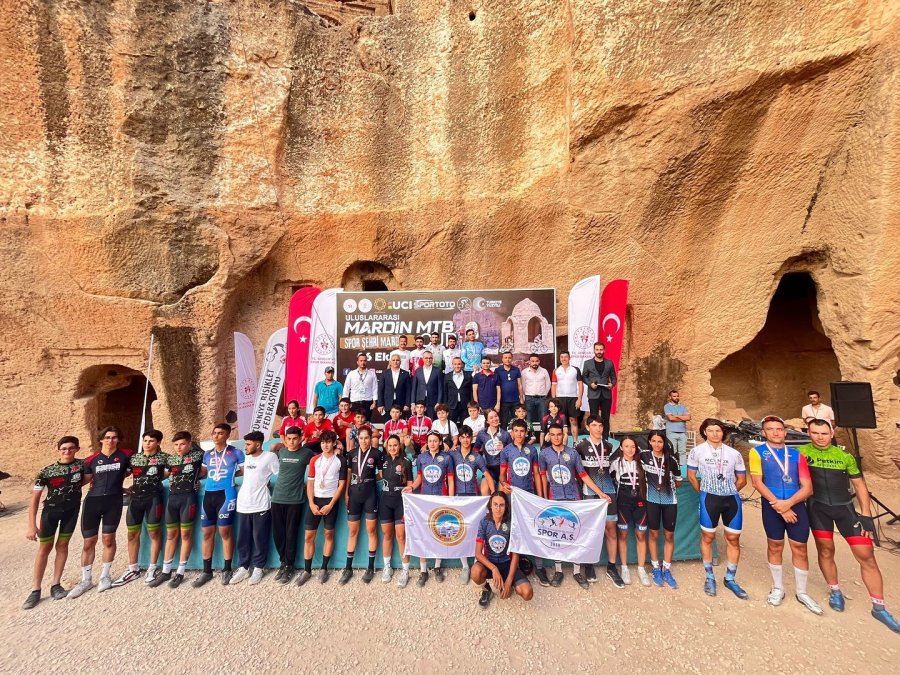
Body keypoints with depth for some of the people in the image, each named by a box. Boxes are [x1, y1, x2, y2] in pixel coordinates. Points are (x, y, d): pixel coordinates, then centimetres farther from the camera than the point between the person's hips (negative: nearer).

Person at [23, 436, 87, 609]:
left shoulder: (82, 464, -9)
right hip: (50, 511, -1)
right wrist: (32, 525, -11)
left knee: (62, 545, 10)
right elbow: (35, 498, -8)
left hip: (71, 511, 1)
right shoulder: (47, 471, -12)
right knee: (45, 548, 5)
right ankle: (35, 590, 18)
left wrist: (70, 489, -6)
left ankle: (56, 585, 20)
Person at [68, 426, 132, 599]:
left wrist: (116, 481, 8)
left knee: (108, 539, 8)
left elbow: (130, 471, 16)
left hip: (114, 501, -1)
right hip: (93, 500, 1)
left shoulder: (125, 456, 0)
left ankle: (105, 576, 26)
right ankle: (85, 580, 24)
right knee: (89, 541, 8)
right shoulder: (91, 460, 1)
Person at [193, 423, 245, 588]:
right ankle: (207, 571, 24)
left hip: (226, 494, -5)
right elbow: (203, 473, 22)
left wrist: (229, 475, 2)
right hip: (208, 495, 5)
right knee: (207, 533, 11)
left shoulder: (236, 453, -2)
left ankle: (227, 569, 16)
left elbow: (245, 471, 4)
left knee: (225, 532, 1)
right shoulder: (207, 454, 12)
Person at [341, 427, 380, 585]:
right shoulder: (352, 453, 3)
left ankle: (370, 567, 18)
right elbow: (348, 474, 8)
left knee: (371, 530, 5)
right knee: (352, 531, 11)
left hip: (370, 495, -3)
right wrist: (346, 493, 4)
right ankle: (348, 568, 22)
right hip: (354, 494, 3)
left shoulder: (376, 453, -7)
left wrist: (372, 477, -10)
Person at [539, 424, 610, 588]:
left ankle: (577, 571, 20)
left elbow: (583, 475, 2)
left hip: (573, 497, 1)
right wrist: (545, 498, 4)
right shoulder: (544, 453, -3)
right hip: (555, 499, -1)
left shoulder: (573, 453, 0)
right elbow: (543, 476, 5)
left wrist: (601, 493, -1)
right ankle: (558, 570, 21)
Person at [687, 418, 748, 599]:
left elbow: (742, 480, 13)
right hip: (709, 498, -2)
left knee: (733, 539, 9)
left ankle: (730, 579, 26)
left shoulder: (734, 453, 5)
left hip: (732, 498, 2)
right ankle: (710, 577, 22)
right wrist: (703, 493, 8)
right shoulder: (697, 451, -2)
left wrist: (729, 492, 10)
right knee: (707, 537, 6)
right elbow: (691, 476, 6)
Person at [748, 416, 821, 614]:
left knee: (800, 549, 8)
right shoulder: (757, 452, -2)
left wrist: (788, 503, -12)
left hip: (796, 505, 2)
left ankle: (802, 593, 28)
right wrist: (778, 505, -12)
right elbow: (757, 482, -7)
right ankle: (778, 589, 27)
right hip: (772, 506, -2)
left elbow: (807, 487, 2)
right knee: (775, 547, 10)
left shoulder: (796, 455, 6)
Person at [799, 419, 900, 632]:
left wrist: (866, 516, 0)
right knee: (826, 550, 7)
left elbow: (860, 485, 6)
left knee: (866, 554, 1)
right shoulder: (802, 453, -6)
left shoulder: (845, 456, 0)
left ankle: (879, 607, 17)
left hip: (845, 507, 2)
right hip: (817, 507, -2)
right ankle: (835, 592, 28)